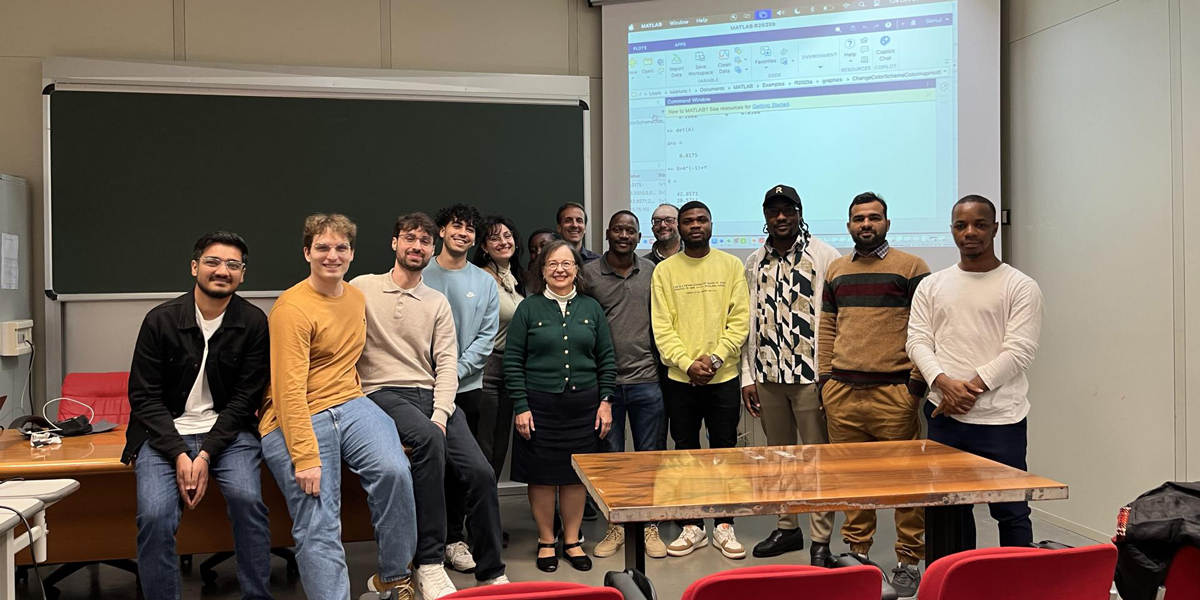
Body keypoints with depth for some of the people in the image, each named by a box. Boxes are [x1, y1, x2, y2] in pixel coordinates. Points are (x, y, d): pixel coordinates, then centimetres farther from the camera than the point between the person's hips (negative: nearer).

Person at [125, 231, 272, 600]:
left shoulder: (254, 323, -2)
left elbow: (245, 398, -2)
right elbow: (144, 397, -1)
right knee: (155, 514, -23)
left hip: (227, 430, 0)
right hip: (166, 432, 1)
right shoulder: (160, 320, -2)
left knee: (247, 498, -26)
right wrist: (179, 454, -13)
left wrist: (207, 454, -14)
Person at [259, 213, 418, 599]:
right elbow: (290, 389, -18)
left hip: (350, 405, 5)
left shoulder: (357, 298, 12)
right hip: (296, 419, -5)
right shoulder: (292, 308, -12)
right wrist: (305, 458, -23)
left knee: (394, 471, -20)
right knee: (318, 528, -13)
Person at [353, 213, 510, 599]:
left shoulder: (438, 303, 16)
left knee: (481, 472, -14)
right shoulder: (361, 288, 7)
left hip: (432, 394, 4)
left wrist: (440, 414, -9)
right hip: (383, 393, -4)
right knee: (428, 438, -36)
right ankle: (429, 566, -26)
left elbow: (446, 363, 7)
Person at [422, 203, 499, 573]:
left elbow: (487, 337, 2)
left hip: (466, 386, 2)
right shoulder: (420, 275, 2)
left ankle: (453, 539, 19)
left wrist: (455, 371, -10)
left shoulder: (484, 283, 8)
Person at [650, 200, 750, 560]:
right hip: (679, 379, 1)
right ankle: (692, 527, 21)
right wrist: (688, 363, -14)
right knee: (685, 450, 9)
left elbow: (739, 320, -3)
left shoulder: (731, 265, 3)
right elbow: (662, 327, -3)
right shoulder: (665, 270, 2)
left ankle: (724, 526, 19)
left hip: (723, 377, 0)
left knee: (725, 449, 6)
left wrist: (715, 358, -14)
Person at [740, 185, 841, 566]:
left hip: (811, 374, -4)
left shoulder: (824, 256, -3)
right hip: (767, 376, 5)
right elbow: (748, 322, 12)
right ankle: (787, 528, 28)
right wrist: (747, 376, 8)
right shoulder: (754, 263, 11)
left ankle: (820, 541, 12)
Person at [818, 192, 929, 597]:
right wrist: (825, 377, 10)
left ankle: (909, 561, 14)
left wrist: (918, 380, -9)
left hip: (894, 392, -4)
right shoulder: (836, 271, 15)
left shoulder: (911, 268, 1)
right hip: (842, 392, 4)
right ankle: (856, 551, 23)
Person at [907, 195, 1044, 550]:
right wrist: (944, 383, -13)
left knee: (1010, 511, 3)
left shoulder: (1021, 287, -1)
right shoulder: (932, 286, 10)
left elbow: (1019, 350, -9)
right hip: (944, 417, 4)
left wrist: (973, 387, -15)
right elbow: (917, 340, 3)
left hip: (1001, 419, -3)